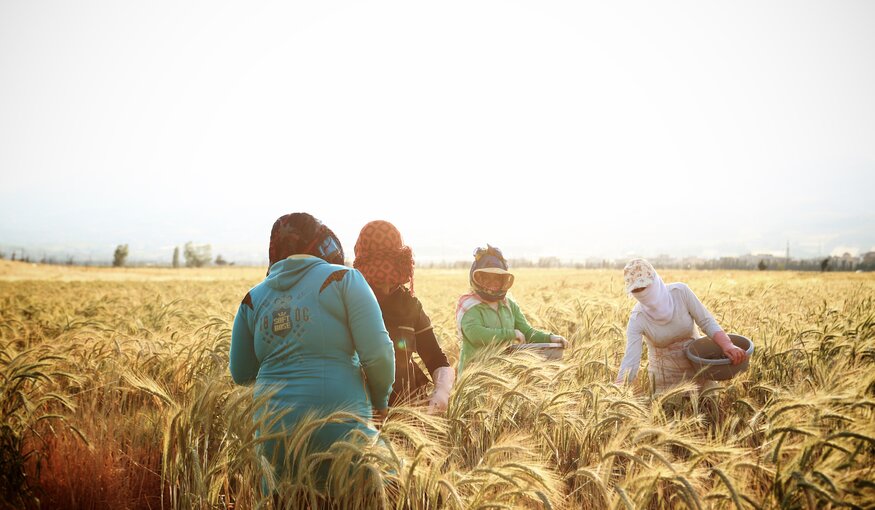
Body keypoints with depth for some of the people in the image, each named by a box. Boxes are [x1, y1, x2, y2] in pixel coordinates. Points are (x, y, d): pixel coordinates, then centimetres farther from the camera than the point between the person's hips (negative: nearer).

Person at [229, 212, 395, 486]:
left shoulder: (253, 298, 9)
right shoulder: (343, 279, -2)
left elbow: (240, 374, 17)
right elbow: (378, 354, -9)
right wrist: (381, 400, 8)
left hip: (273, 433, 4)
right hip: (339, 429, -4)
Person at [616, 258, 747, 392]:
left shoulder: (680, 292, -19)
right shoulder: (637, 319, -22)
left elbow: (707, 322, -14)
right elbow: (631, 361, -27)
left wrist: (728, 345, -32)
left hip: (698, 368, 2)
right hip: (665, 375, -1)